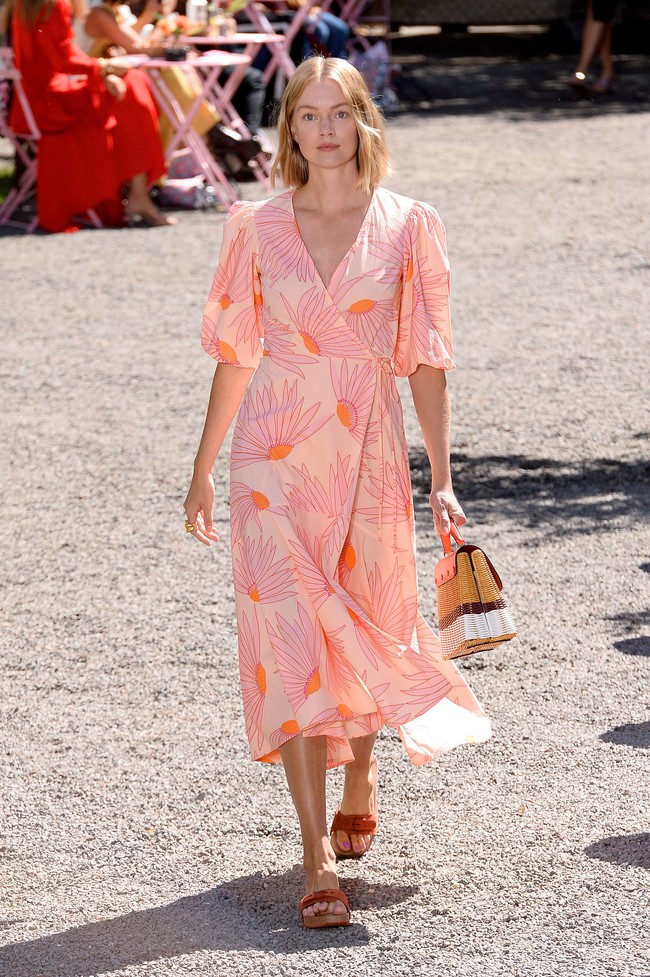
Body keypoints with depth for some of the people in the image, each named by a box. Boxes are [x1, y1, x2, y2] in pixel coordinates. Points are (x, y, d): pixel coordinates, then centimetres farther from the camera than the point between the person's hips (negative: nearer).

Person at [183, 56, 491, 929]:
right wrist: (205, 466, 10)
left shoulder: (407, 226, 0)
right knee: (291, 643, -9)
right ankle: (320, 859, -10)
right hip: (276, 456, 0)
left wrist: (441, 479, -2)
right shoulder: (260, 229, 3)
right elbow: (236, 352, 9)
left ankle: (360, 773, 43)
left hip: (369, 454, 0)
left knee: (364, 636, 11)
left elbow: (427, 360, 1)